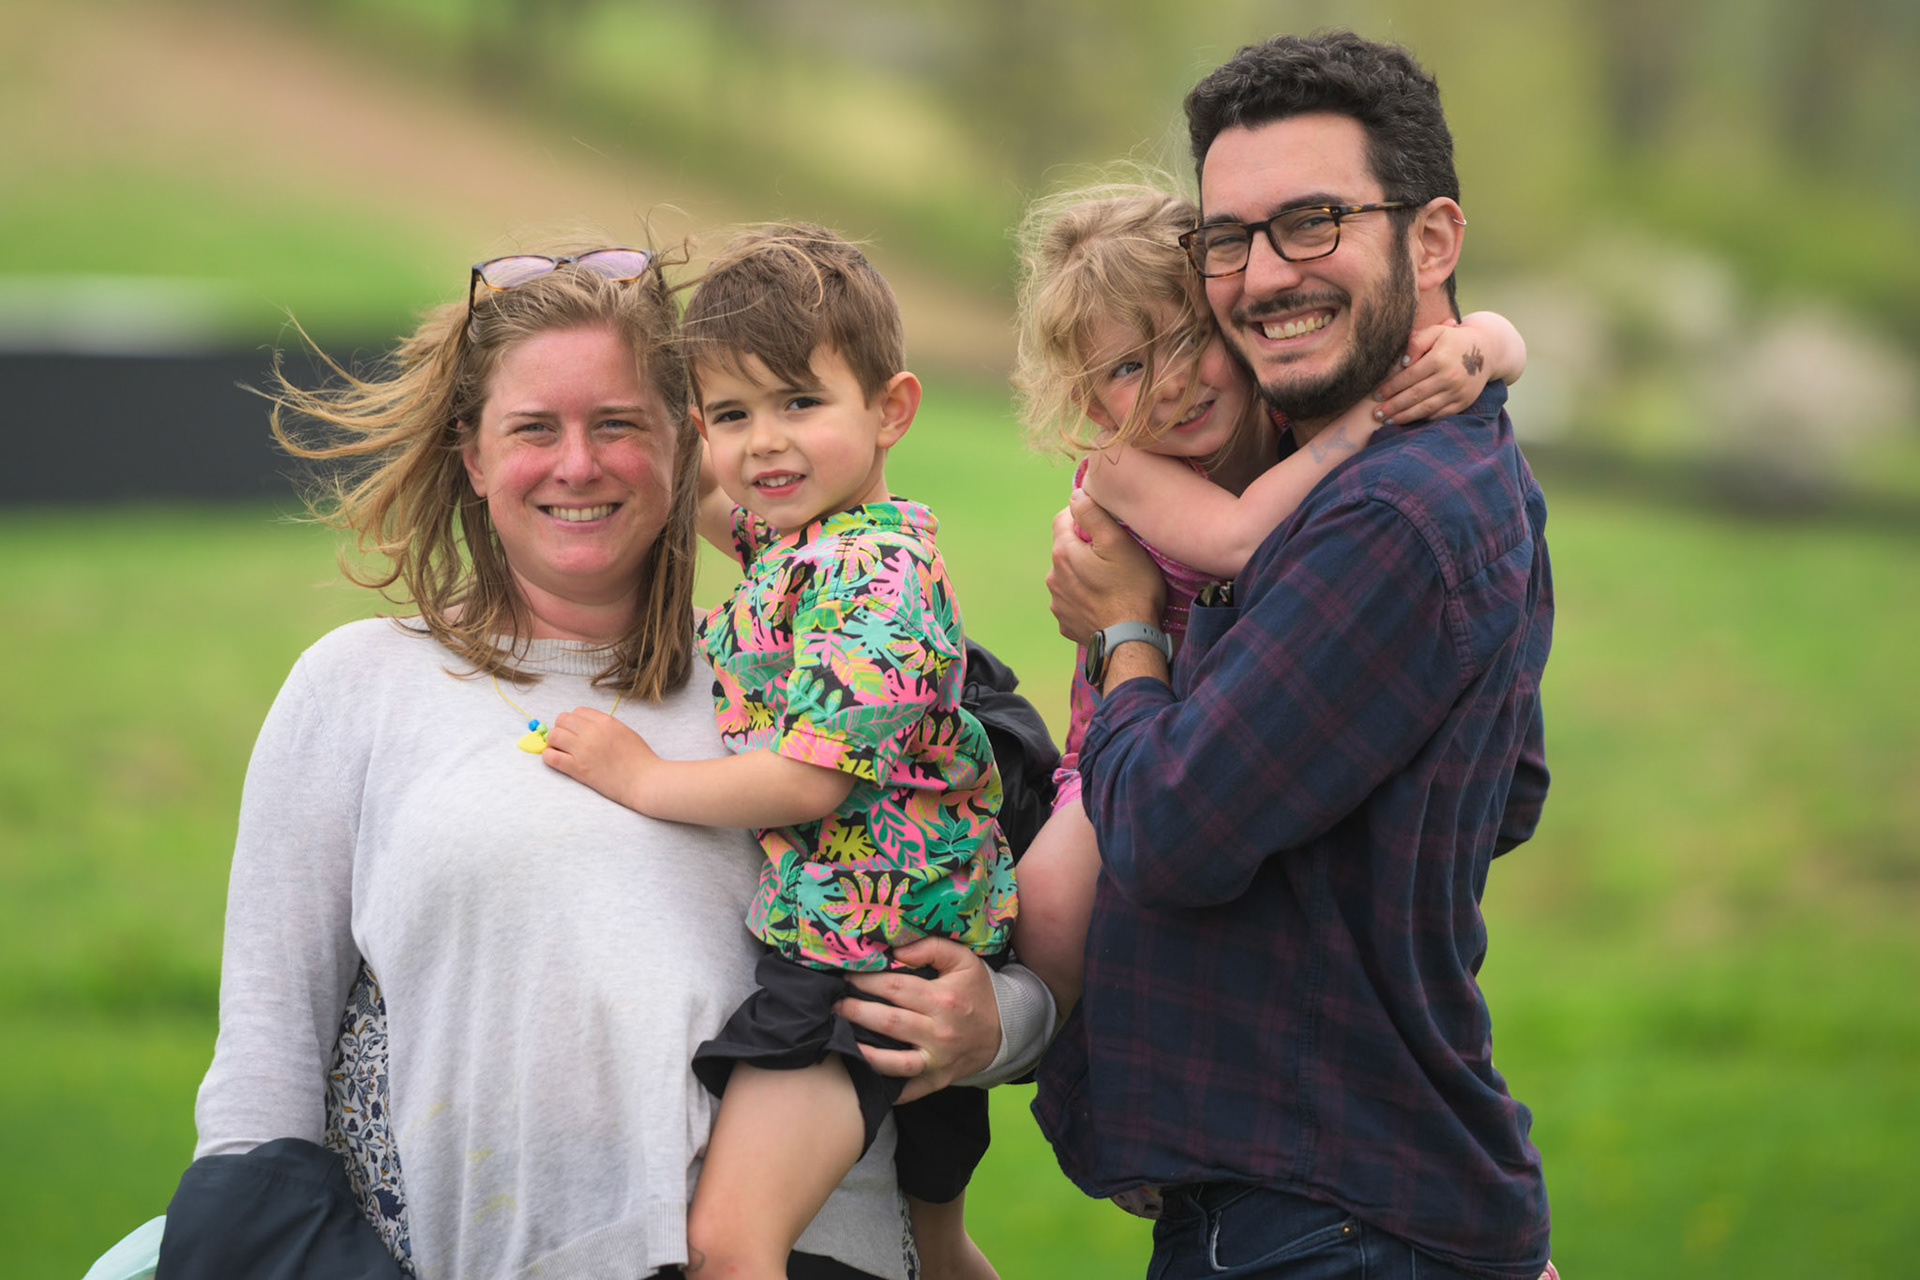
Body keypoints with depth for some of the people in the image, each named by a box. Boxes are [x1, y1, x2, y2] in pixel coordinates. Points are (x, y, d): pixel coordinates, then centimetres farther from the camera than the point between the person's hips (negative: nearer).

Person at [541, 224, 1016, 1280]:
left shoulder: (873, 574, -19)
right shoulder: (798, 537, 11)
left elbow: (811, 778, -24)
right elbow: (708, 496, 35)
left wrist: (642, 777, -14)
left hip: (855, 948, -11)